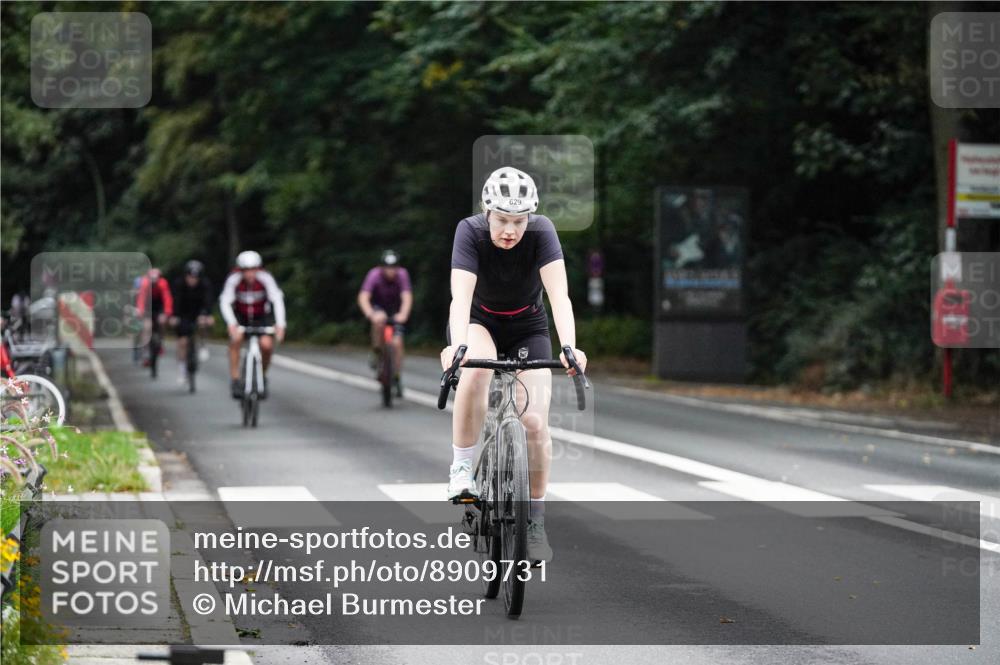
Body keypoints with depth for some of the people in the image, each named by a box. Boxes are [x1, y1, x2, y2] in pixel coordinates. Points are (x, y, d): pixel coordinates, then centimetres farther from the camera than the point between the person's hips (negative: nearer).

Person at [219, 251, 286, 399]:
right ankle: (235, 380, -20)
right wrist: (232, 324, -50)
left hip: (261, 316, 0)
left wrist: (280, 324, -48)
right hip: (240, 316, 0)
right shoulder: (234, 279, -26)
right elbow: (225, 302, -33)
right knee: (236, 338, -29)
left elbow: (277, 299, -33)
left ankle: (262, 376, 5)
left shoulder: (265, 278, -26)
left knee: (266, 344, -23)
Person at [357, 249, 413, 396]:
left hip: (395, 311, 1)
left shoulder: (402, 274, -26)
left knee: (397, 343, -13)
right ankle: (376, 352, -16)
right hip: (378, 308, -1)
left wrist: (403, 314, -54)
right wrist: (370, 314, -55)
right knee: (380, 320, -37)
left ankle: (397, 379, 2)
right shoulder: (374, 275, -28)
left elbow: (407, 297, -35)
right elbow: (363, 297, -37)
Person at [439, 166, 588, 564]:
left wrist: (569, 347, -51)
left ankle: (535, 520, 4)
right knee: (475, 370, -37)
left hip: (527, 328, 1)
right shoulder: (470, 232, -26)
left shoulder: (541, 231, -24)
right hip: (478, 323, -1)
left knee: (535, 423, -14)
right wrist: (456, 347, -56)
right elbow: (461, 296, -38)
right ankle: (461, 468, -22)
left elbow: (559, 295, -34)